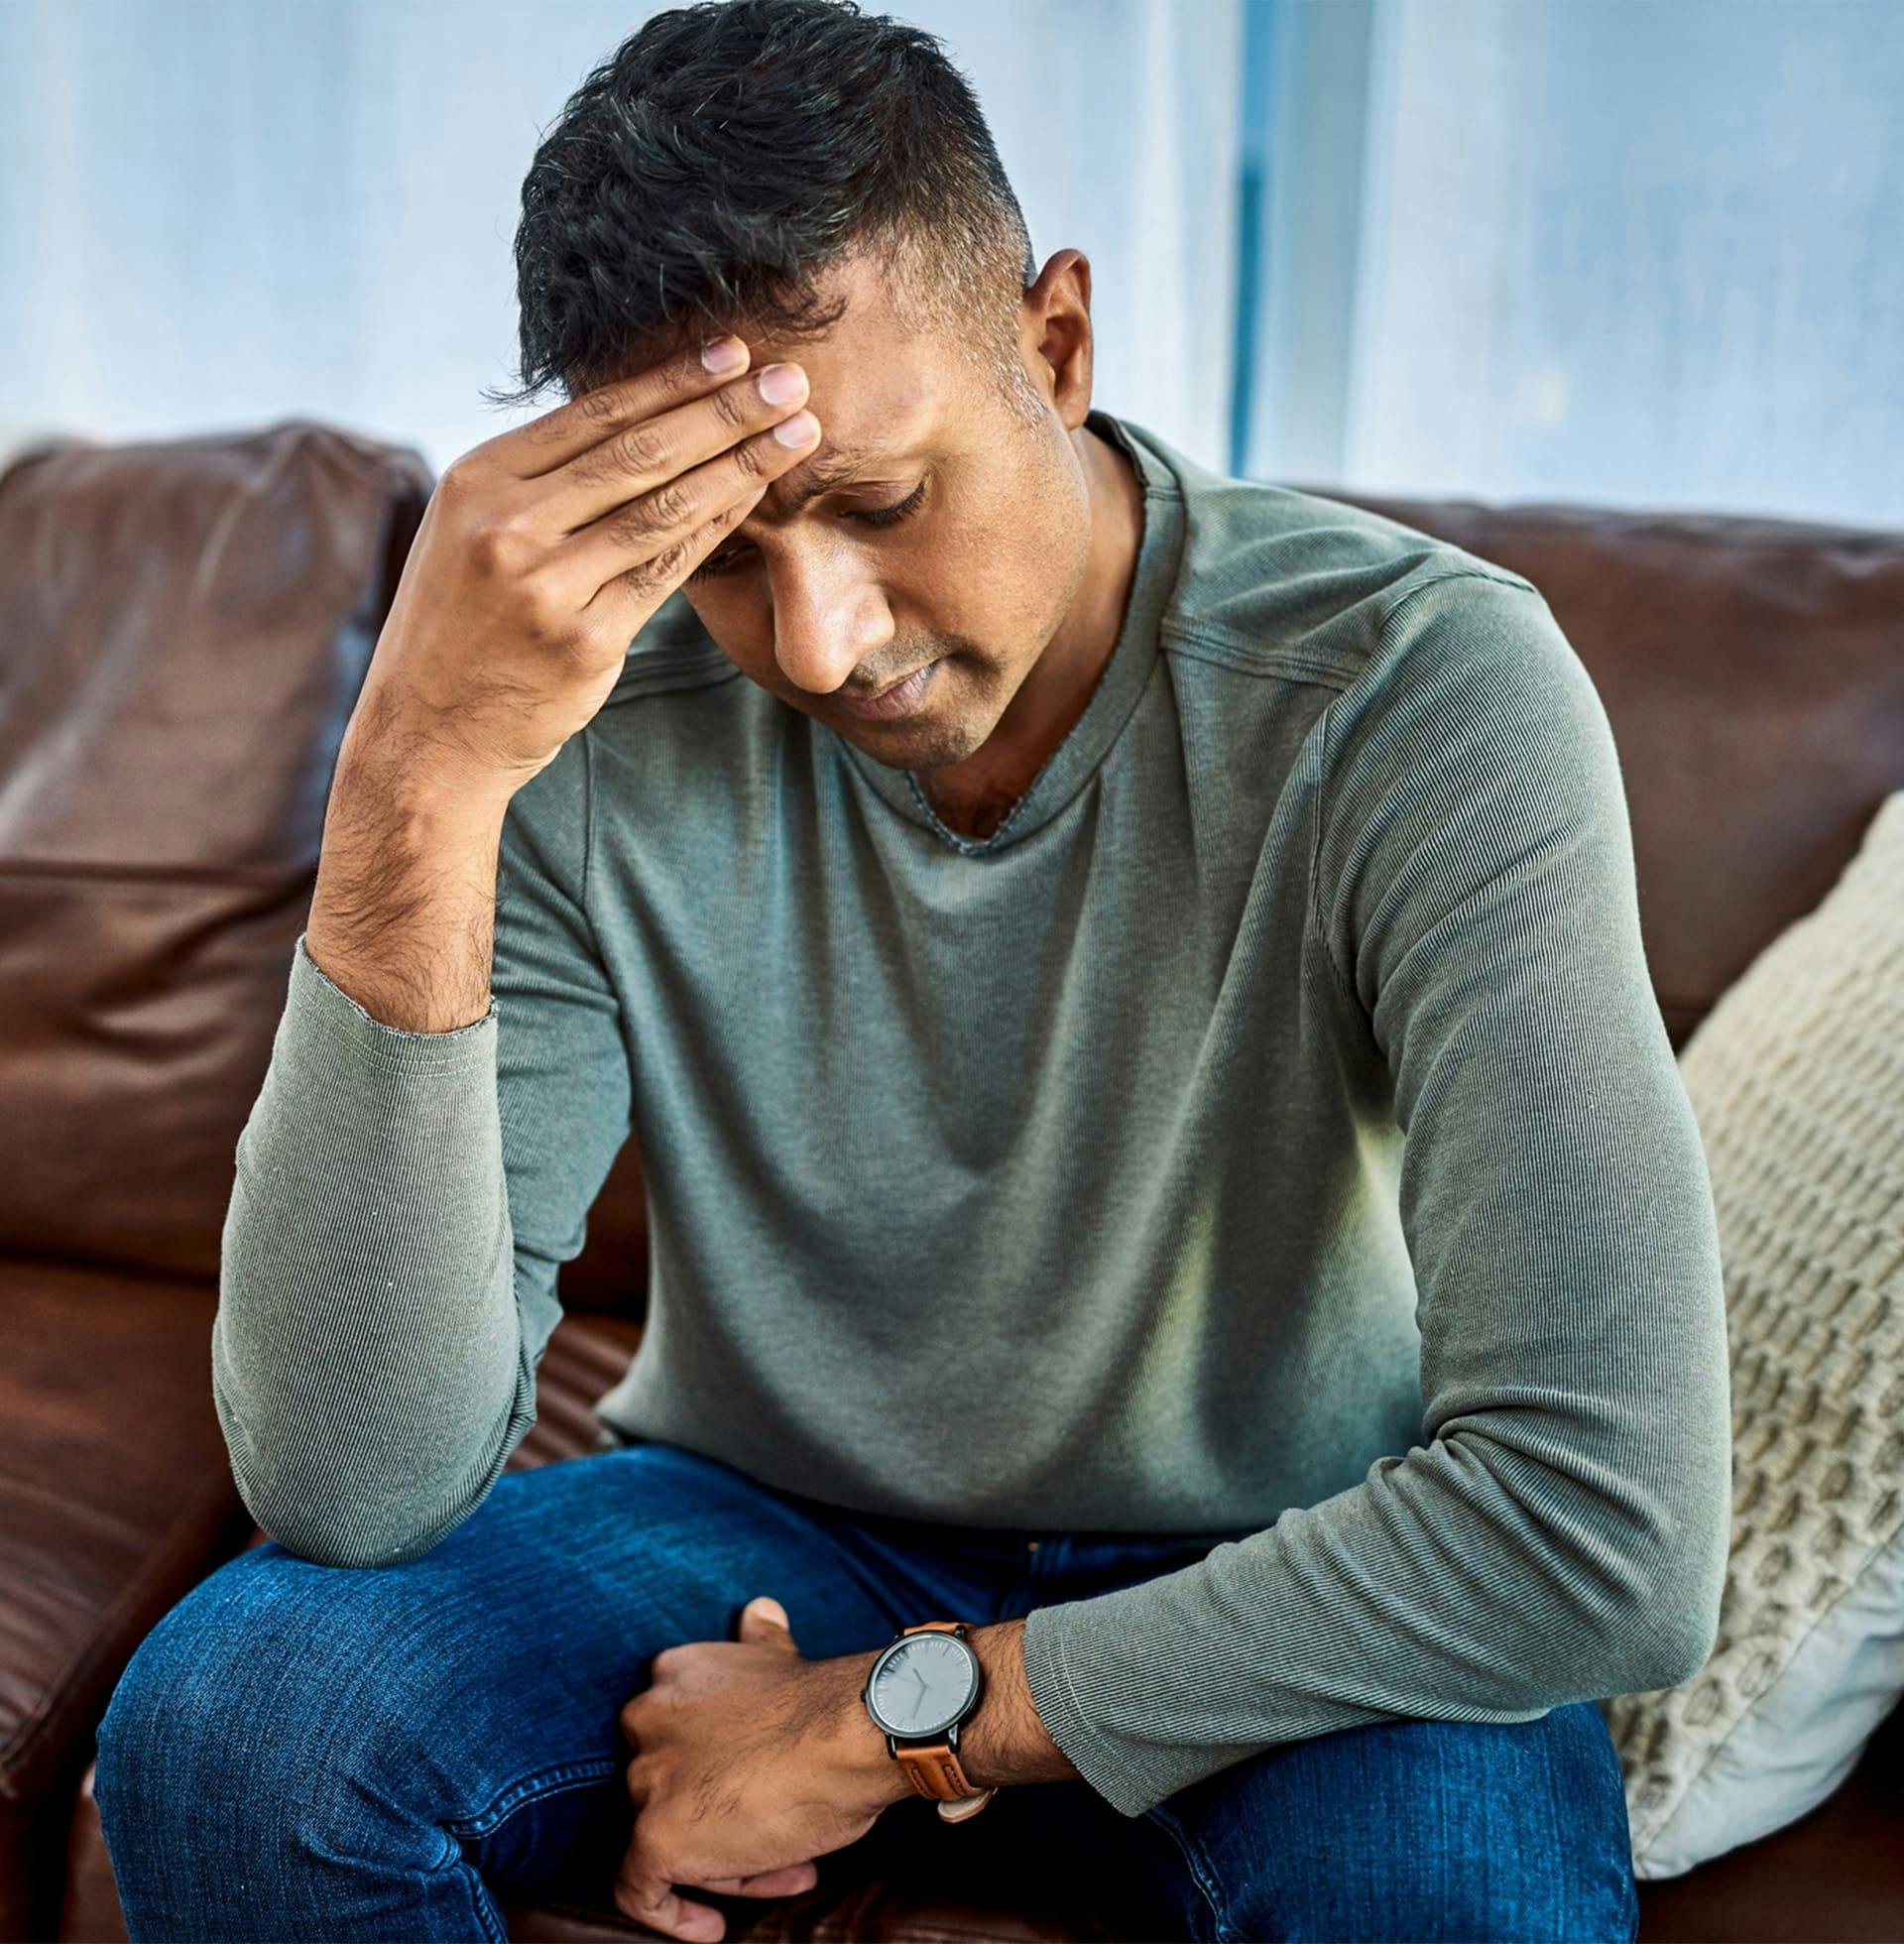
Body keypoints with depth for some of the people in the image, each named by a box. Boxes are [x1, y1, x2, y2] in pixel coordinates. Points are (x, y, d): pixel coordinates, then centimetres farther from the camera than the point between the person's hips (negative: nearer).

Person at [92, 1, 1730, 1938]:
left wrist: (895, 1722, -23)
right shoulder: (592, 726, -18)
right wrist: (412, 778, -36)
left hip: (1259, 1584, 0)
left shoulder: (1420, 689, -24)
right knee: (220, 1727, -23)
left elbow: (1614, 1527, -30)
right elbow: (353, 1489, -24)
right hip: (760, 1530, 2)